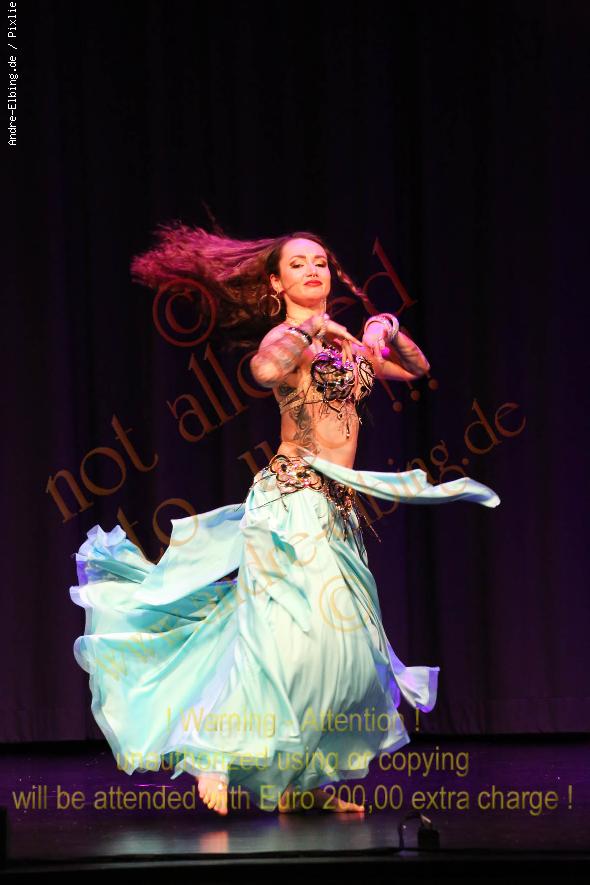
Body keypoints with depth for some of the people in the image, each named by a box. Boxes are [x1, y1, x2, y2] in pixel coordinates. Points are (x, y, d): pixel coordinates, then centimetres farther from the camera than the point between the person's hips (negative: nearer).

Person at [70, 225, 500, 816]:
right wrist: (311, 328, -12)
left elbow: (416, 369, 29)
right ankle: (217, 756, -15)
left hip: (339, 507, 8)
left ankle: (305, 782, 8)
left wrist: (386, 330, 12)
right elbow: (265, 370, -28)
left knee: (346, 642, 4)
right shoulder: (285, 335, -3)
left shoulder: (342, 342, 20)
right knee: (289, 629, -20)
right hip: (294, 498, -8)